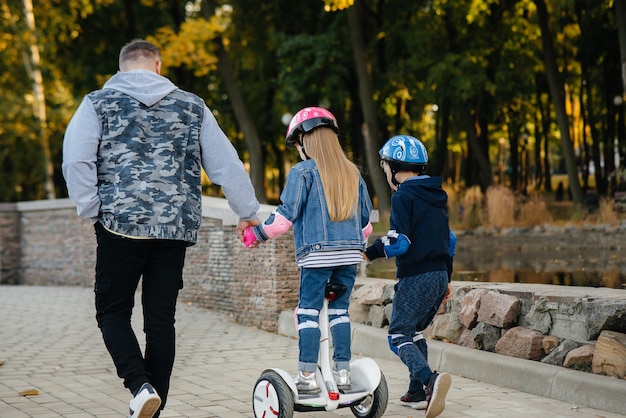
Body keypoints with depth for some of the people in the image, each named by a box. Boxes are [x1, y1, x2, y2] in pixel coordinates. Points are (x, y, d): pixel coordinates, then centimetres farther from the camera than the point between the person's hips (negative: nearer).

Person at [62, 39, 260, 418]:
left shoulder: (99, 103, 5)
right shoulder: (191, 106, 12)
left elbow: (76, 161, -7)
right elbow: (226, 163, 12)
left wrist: (91, 210, 2)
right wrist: (247, 212, 21)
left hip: (121, 225, -2)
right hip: (176, 227, 2)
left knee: (112, 312, 9)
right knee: (161, 320, 9)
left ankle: (140, 385, -13)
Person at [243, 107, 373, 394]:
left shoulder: (303, 172, -3)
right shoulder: (352, 173, 14)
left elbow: (286, 215, -7)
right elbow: (366, 218, 18)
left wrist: (258, 233, 5)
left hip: (317, 253, -5)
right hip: (350, 253, 6)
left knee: (308, 311, -1)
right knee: (339, 310, 12)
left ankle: (307, 377, -3)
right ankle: (342, 373, 10)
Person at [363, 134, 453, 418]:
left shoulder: (403, 196, -10)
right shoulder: (437, 196, 16)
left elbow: (399, 242, -19)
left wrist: (369, 253, -8)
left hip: (416, 277, -8)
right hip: (439, 275, 8)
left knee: (398, 335, -6)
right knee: (415, 331, 20)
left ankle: (430, 379, -29)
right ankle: (418, 392, 18)